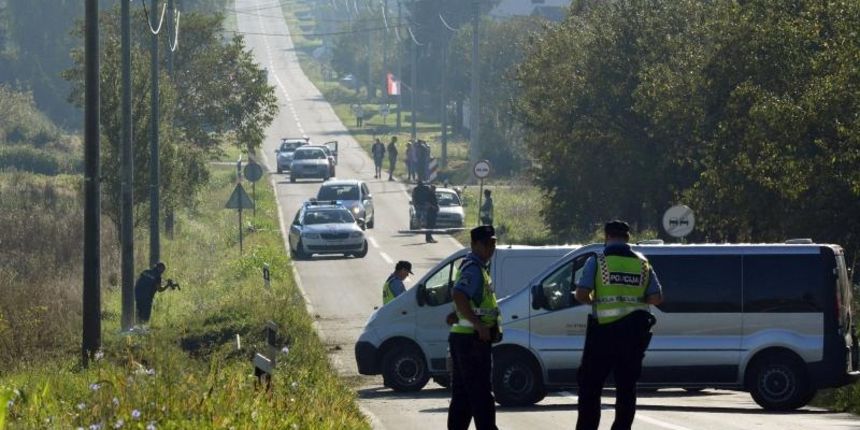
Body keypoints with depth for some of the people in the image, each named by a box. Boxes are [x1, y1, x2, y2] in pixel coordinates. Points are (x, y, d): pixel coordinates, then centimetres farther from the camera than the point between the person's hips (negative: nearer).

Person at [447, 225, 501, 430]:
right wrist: (479, 325, -28)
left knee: (462, 394, 11)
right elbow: (459, 296, -29)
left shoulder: (474, 267, 19)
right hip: (473, 339, -10)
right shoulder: (474, 269, -15)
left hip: (462, 337, 10)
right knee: (481, 393, -9)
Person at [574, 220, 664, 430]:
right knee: (626, 386, 10)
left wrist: (594, 301, 8)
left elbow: (581, 294, -13)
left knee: (590, 385, 6)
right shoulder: (642, 263, 6)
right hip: (633, 334, 3)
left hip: (603, 332, -3)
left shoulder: (597, 262, -4)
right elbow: (656, 298, 1)